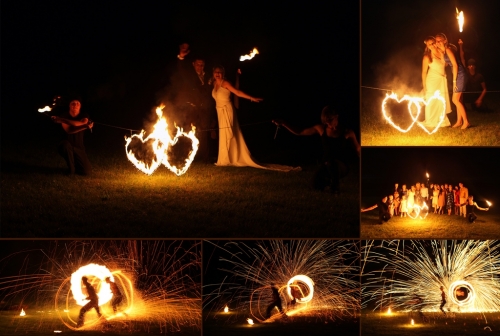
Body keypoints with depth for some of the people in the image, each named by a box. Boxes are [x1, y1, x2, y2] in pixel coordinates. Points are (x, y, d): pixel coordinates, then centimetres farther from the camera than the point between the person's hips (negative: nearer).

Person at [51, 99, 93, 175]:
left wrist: (62, 120, -33)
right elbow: (68, 131, -22)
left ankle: (75, 164, 24)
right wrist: (85, 127, -34)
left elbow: (80, 123, -26)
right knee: (65, 144, -42)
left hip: (79, 148, 2)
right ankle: (71, 169, -17)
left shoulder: (84, 116, -1)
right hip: (67, 147, -2)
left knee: (87, 171, -14)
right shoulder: (64, 117, -6)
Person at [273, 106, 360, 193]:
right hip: (326, 165, 4)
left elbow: (359, 151, 1)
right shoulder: (321, 129, 4)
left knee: (331, 162, -40)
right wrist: (283, 124, 2)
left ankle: (336, 186, -9)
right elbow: (299, 133, 11)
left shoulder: (347, 133, -3)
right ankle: (327, 180, 14)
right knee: (317, 185, -26)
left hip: (341, 167, -4)